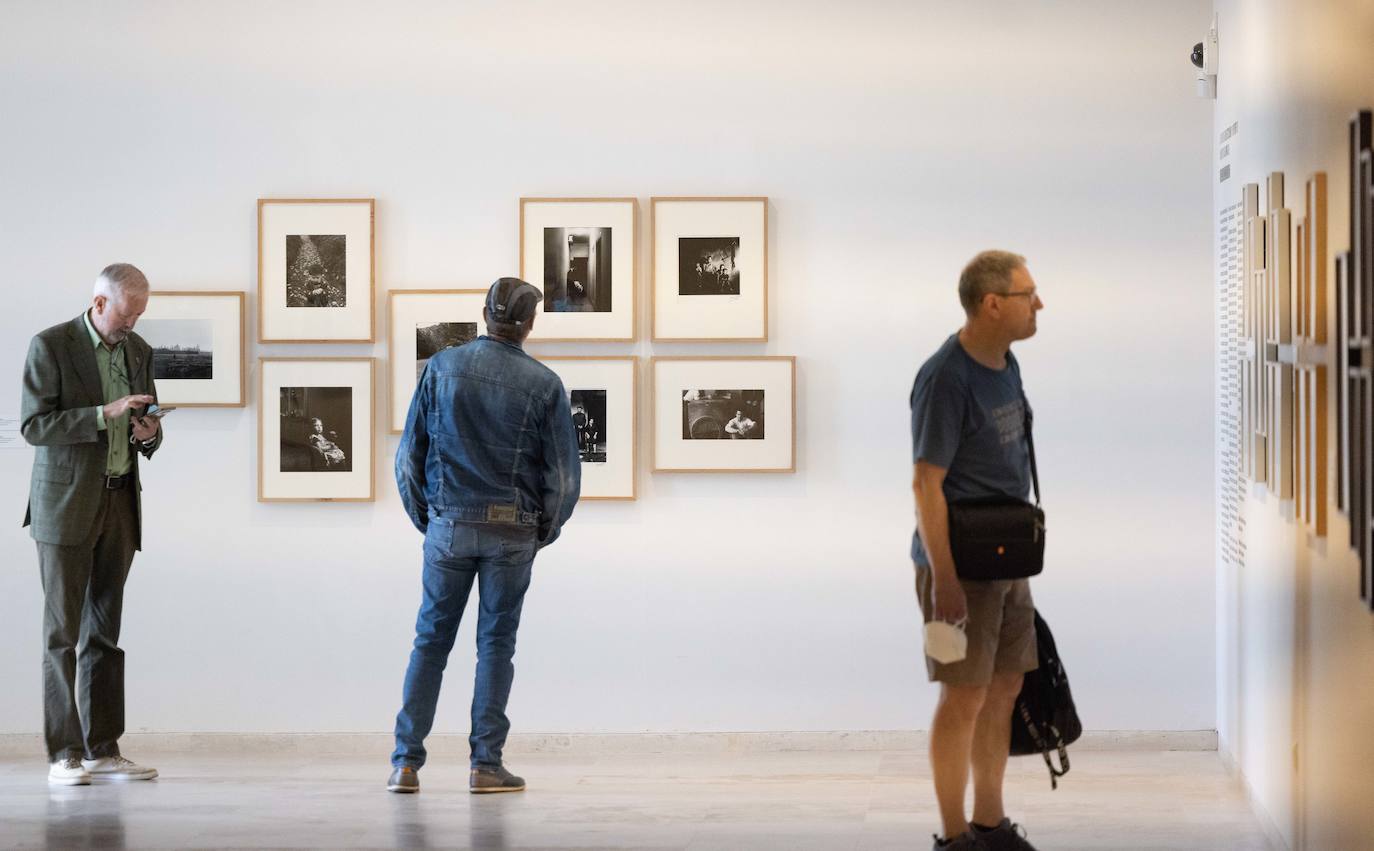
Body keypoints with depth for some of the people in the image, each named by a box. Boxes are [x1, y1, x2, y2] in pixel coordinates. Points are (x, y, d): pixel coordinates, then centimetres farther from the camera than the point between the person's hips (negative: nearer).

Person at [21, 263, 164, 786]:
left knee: (104, 631, 7)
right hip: (66, 503, -5)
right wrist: (104, 413, -22)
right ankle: (64, 755, -2)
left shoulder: (138, 351, 11)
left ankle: (103, 750, 9)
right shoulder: (51, 346, -7)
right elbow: (34, 425, -13)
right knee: (63, 631, -4)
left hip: (119, 502, 6)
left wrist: (149, 433, -5)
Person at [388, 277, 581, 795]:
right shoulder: (543, 384, -3)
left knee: (431, 640, 7)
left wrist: (424, 519, 13)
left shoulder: (443, 368, 0)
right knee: (496, 644, 6)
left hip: (449, 525, 1)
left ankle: (406, 761, 2)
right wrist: (542, 534, 13)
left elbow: (408, 454, 1)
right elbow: (565, 475, -1)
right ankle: (486, 765, 3)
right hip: (512, 531, -1)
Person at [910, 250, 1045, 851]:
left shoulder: (1005, 364, 8)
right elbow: (927, 484, -18)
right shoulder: (945, 378, -18)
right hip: (963, 563, -8)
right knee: (964, 696, -3)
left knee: (1003, 689, 13)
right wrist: (944, 578, -21)